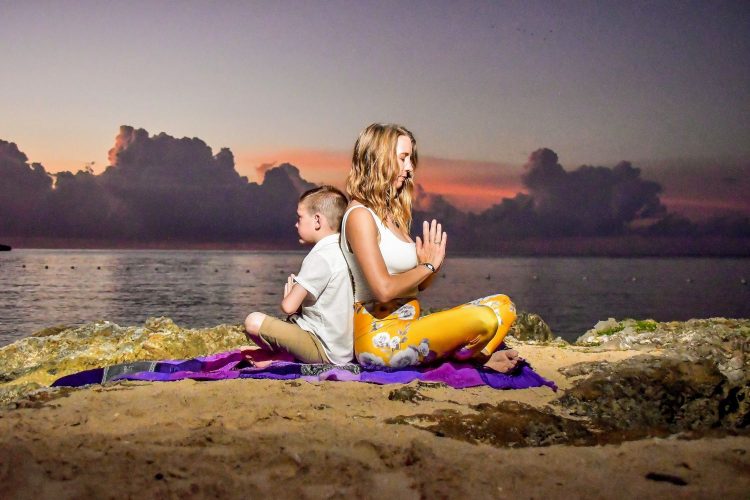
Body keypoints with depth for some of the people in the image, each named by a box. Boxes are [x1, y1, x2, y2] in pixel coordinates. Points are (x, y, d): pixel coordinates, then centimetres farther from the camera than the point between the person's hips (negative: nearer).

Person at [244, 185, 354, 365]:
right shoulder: (343, 251, 9)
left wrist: (288, 295, 0)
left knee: (254, 321, -14)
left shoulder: (319, 257, -18)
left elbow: (289, 306, -22)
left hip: (325, 352, -10)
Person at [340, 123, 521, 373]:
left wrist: (433, 263, -5)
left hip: (407, 327, 9)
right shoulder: (360, 216, -12)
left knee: (502, 305, 6)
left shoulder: (392, 214, 16)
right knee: (483, 319, -25)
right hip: (380, 336, -9)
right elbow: (384, 290, -21)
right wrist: (427, 266, -6)